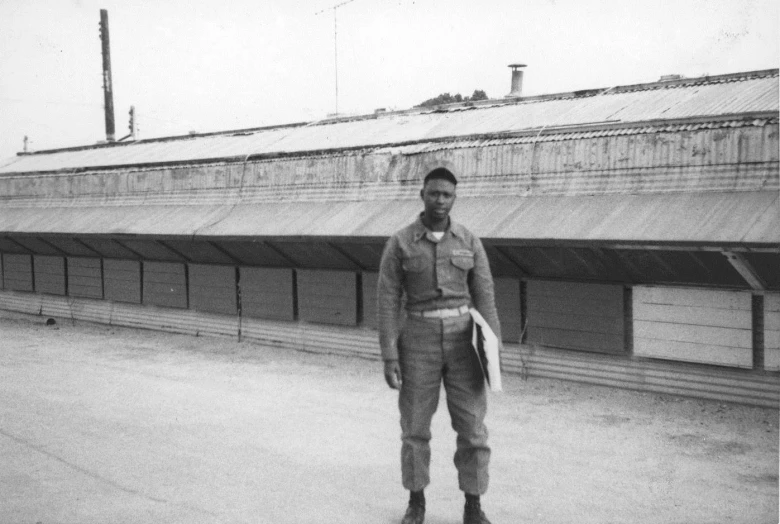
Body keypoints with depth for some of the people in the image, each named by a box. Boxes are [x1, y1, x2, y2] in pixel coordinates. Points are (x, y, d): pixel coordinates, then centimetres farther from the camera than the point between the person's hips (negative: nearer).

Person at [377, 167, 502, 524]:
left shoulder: (469, 241, 1)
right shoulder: (399, 243, -4)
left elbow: (485, 298, 2)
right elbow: (387, 301, -5)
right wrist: (389, 357, -10)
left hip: (462, 340, 1)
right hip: (419, 341, -1)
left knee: (471, 425, 0)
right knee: (415, 425, 6)